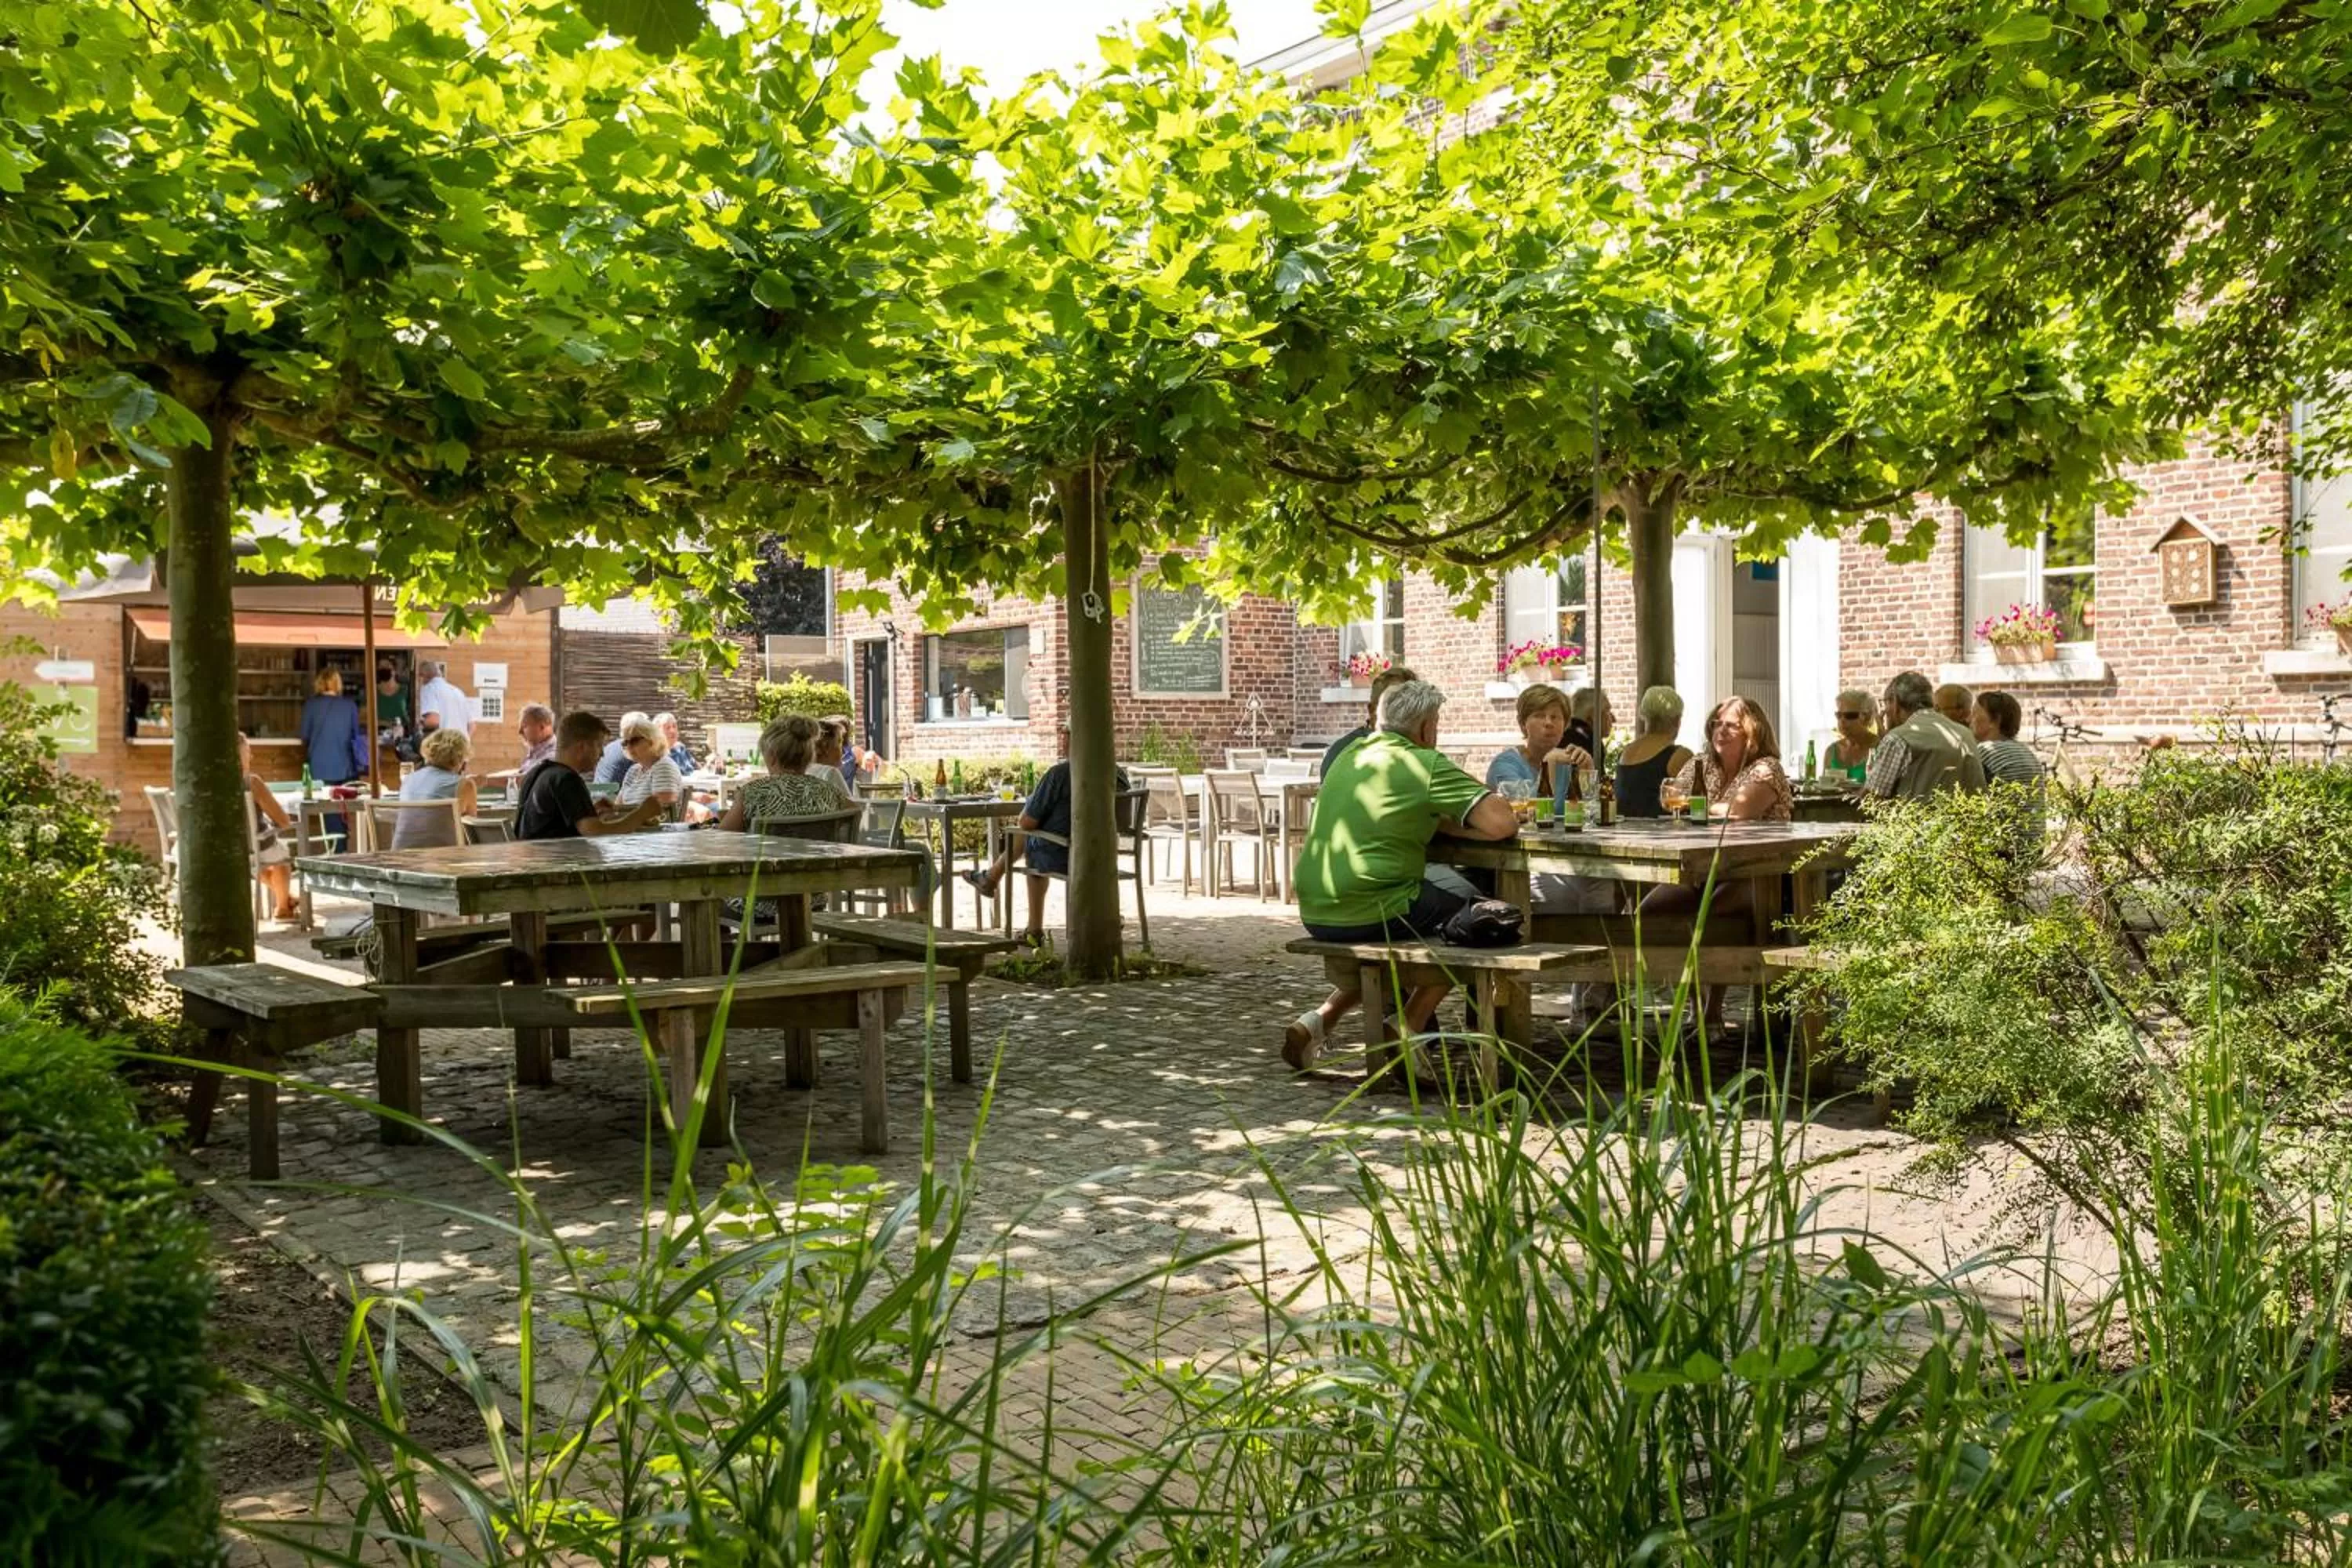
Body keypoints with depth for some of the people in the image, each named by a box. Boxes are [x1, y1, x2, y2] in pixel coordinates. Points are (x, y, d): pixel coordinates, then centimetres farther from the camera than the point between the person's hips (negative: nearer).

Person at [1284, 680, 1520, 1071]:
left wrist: (1436, 819, 15)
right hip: (1371, 913, -7)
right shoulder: (1428, 764, -6)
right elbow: (1502, 822, -12)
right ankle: (1409, 1028, 7)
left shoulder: (1350, 756, 15)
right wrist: (1451, 824, 7)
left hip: (1314, 914, 7)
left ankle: (1319, 1020, 17)